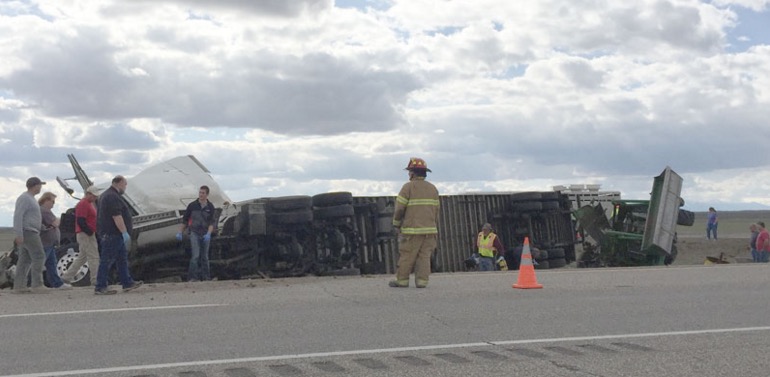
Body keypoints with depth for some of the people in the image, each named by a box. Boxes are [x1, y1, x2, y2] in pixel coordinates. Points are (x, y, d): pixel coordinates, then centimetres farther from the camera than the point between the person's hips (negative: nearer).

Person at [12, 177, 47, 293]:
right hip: (28, 232, -10)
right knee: (39, 257, -9)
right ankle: (36, 285, -8)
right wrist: (19, 235, -25)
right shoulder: (25, 198, -16)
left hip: (29, 233, 10)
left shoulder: (29, 198, 16)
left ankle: (19, 286, 6)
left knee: (25, 260, 7)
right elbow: (17, 216, -21)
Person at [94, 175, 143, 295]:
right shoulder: (113, 197, -17)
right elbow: (116, 216, -24)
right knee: (107, 260, -6)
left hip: (115, 235, 11)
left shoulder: (107, 195, 19)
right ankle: (100, 287, -3)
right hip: (112, 235, -11)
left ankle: (127, 283, 18)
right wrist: (125, 232, -24)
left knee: (122, 258, 14)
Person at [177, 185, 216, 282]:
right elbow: (185, 220, 7)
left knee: (205, 257, 9)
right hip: (194, 233, -2)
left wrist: (208, 234, -20)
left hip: (205, 235, 2)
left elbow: (212, 222, -5)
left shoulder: (210, 207, 1)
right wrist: (180, 233, 4)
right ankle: (193, 277, -14)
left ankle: (206, 277, 15)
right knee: (195, 255, -13)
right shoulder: (192, 205, 0)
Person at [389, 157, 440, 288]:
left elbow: (399, 208, -7)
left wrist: (396, 224, 6)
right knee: (424, 256, 4)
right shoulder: (433, 188, 11)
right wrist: (435, 230, 17)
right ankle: (422, 281, -2)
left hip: (412, 230, -5)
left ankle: (402, 280, 5)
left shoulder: (408, 187, -5)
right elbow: (436, 210, 12)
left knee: (406, 256, 1)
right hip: (430, 229, 5)